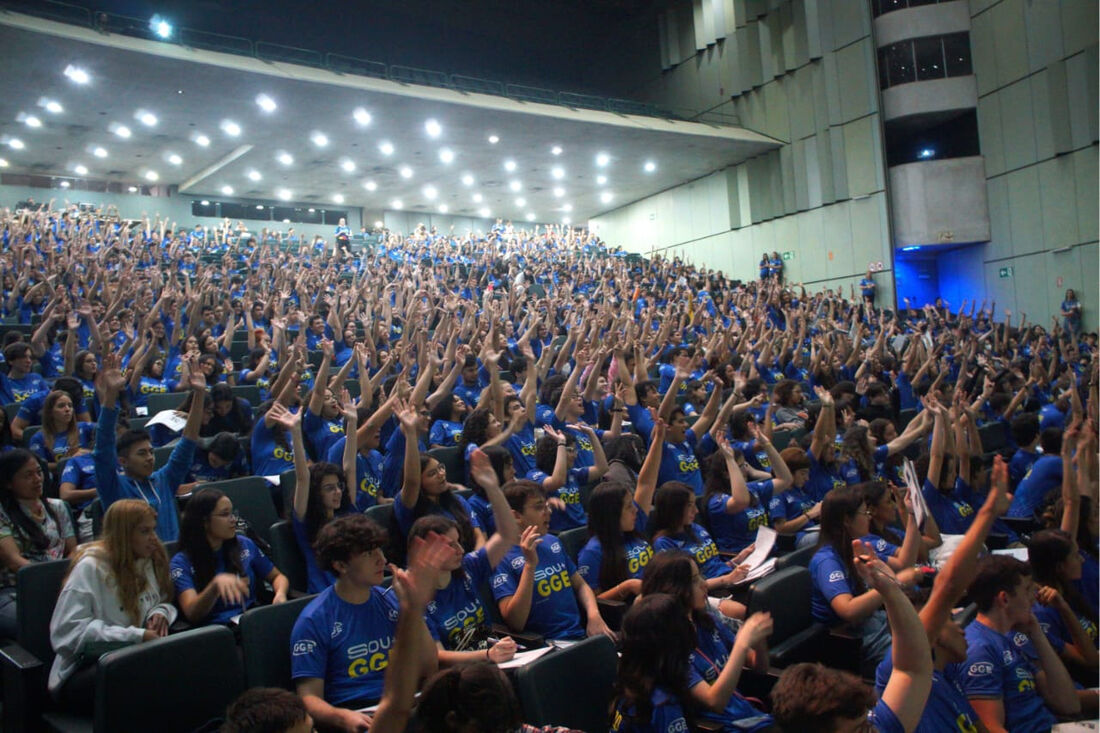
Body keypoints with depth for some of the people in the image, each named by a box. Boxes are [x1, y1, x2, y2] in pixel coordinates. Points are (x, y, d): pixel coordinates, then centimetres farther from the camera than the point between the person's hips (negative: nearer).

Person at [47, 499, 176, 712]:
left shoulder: (152, 561, 10)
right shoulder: (91, 567, -10)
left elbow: (166, 602, 22)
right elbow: (68, 631, -17)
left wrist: (161, 612, -3)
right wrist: (135, 636, -22)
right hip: (84, 669, -6)